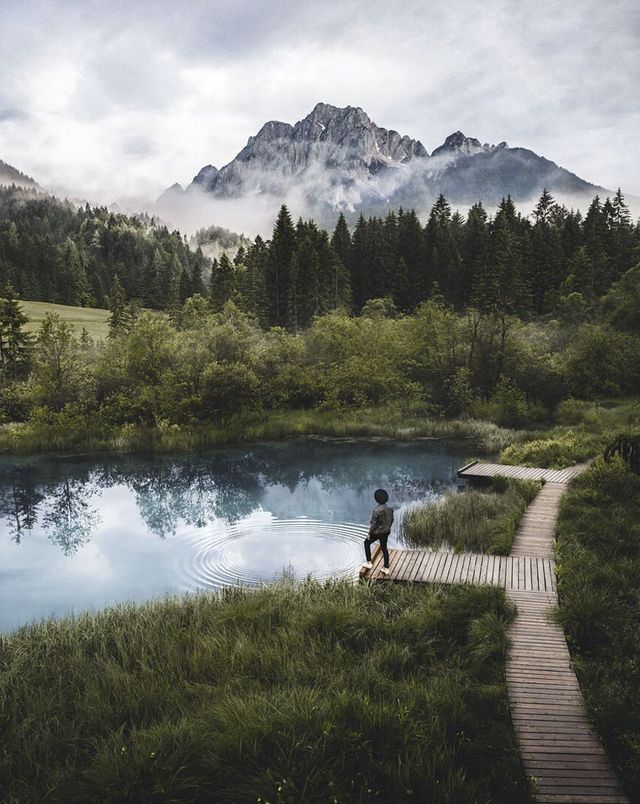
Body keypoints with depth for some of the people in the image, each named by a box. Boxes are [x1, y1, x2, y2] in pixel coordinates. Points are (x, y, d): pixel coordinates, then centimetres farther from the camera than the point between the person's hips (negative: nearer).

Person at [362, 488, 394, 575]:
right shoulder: (390, 508, -6)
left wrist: (369, 534, -9)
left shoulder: (376, 510, -27)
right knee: (384, 548, 20)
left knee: (367, 543, 19)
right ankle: (386, 568, 25)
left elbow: (373, 524, -22)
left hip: (377, 532, -6)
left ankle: (369, 563, 22)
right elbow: (391, 520, 7)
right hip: (386, 532, 6)